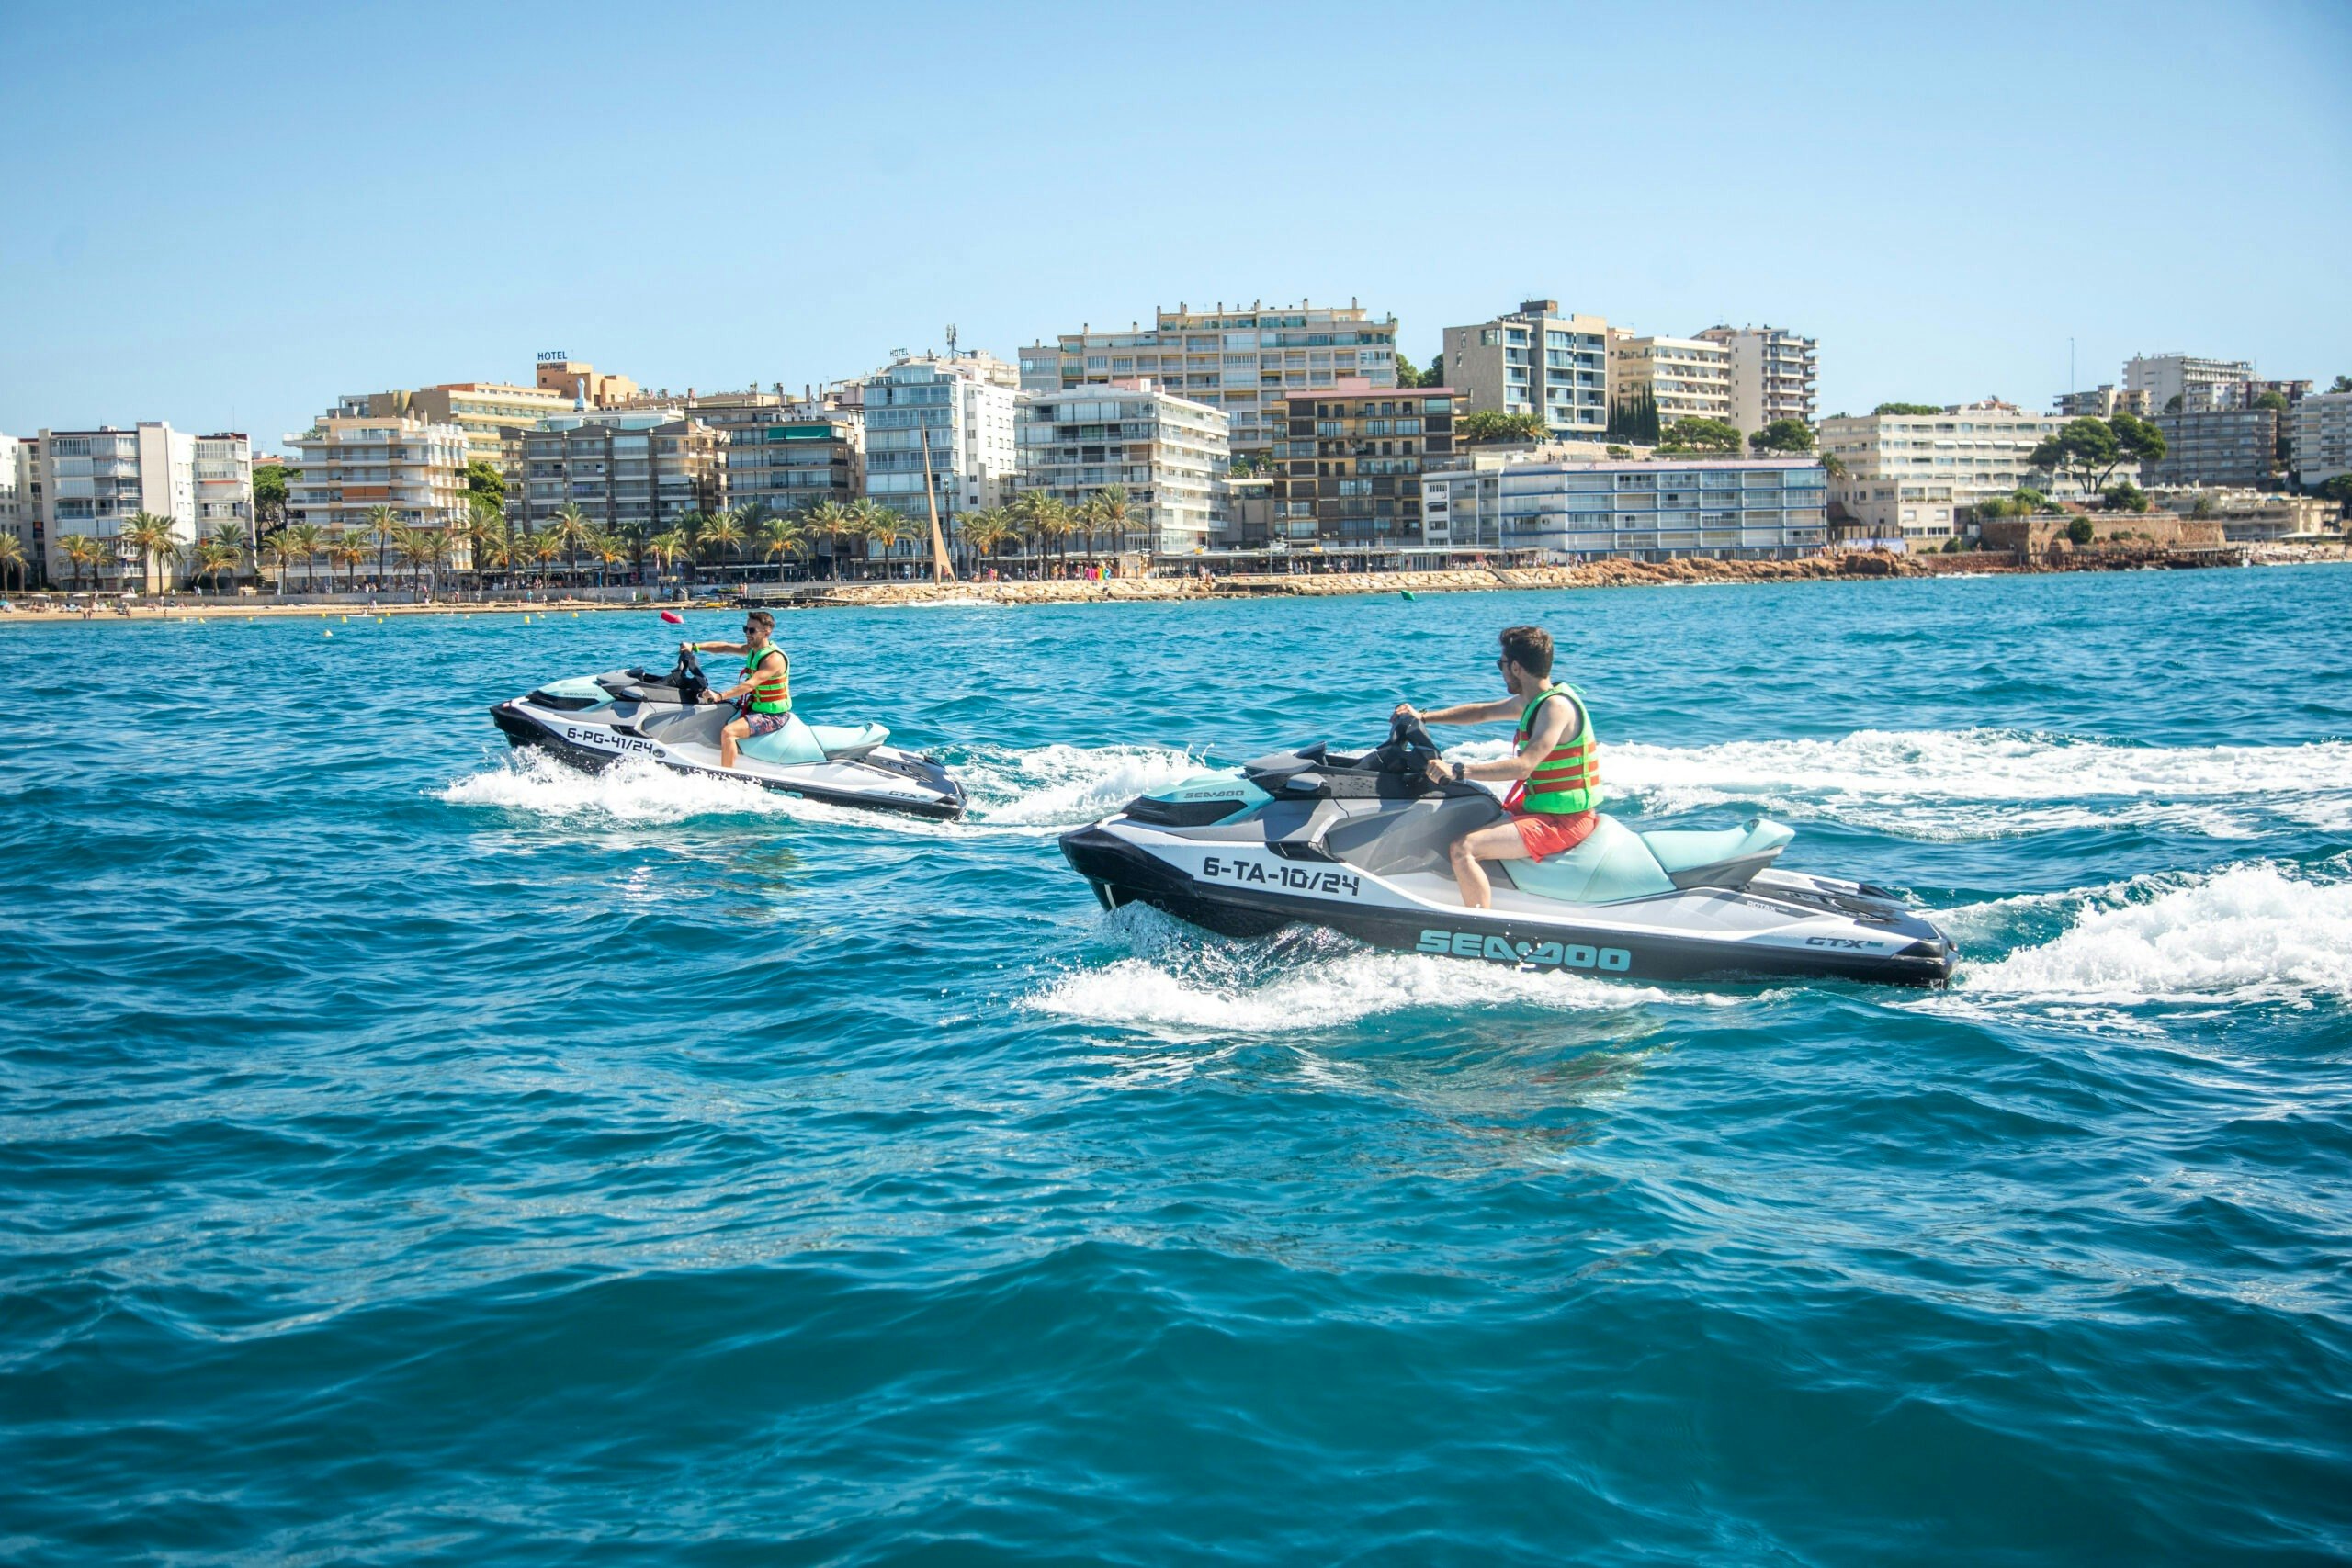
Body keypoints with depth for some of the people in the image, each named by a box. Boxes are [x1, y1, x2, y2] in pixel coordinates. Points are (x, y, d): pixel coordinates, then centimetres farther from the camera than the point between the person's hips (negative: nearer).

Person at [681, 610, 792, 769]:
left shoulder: (774, 658, -22)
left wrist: (719, 696, -40)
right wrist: (695, 647, -11)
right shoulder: (753, 649, 6)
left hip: (773, 716, -10)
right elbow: (724, 647, 3)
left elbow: (750, 684, -32)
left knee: (728, 732, -29)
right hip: (755, 708, 10)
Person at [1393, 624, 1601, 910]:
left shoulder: (1556, 706, -22)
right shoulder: (1533, 700, 8)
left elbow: (1523, 767, -32)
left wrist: (1458, 771, -37)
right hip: (1541, 807, 11)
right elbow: (1483, 712, 21)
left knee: (1462, 849, -24)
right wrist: (1424, 716, 15)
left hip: (1562, 822, -11)